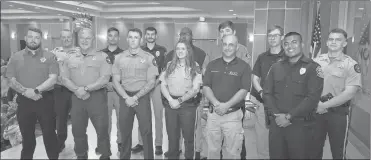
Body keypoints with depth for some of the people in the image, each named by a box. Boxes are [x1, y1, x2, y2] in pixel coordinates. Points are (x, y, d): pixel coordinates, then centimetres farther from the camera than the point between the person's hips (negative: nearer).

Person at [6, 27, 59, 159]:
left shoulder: (49, 56, 0)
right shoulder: (15, 57, 6)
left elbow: (53, 79, -9)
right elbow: (11, 81, -1)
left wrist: (36, 90, -20)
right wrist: (26, 91, -17)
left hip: (45, 100, -1)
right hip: (24, 101, 2)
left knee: (49, 133, 7)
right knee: (27, 135, 15)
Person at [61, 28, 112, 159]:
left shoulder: (102, 56, -3)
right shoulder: (70, 58, 10)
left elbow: (104, 79, -12)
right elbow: (65, 78, 5)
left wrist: (86, 88, -16)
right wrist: (77, 90, -12)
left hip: (97, 97, -4)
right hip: (76, 98, 4)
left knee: (102, 129, 1)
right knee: (77, 130, 13)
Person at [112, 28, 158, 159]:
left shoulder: (149, 58, -2)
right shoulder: (119, 58, 6)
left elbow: (151, 82, -5)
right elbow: (116, 81, 4)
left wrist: (136, 97, -13)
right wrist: (126, 97, -10)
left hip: (142, 96, -2)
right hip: (125, 97, 3)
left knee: (146, 131, -1)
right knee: (124, 131, 10)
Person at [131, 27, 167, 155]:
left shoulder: (162, 50, 8)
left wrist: (157, 80, -7)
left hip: (157, 84, -1)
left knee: (158, 115, -1)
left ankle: (158, 144, 5)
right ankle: (141, 143, 10)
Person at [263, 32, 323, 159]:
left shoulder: (312, 67, -3)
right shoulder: (276, 67, 10)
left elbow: (312, 97, -12)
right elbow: (267, 93, 5)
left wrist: (289, 117, -15)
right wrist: (276, 114, -9)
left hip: (300, 125, -3)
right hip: (276, 123, 4)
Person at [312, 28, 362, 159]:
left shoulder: (351, 65, -7)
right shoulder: (317, 60, 3)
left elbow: (349, 93, -14)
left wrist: (325, 105, -16)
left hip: (338, 112, -3)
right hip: (316, 110, 3)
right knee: (314, 149, 15)